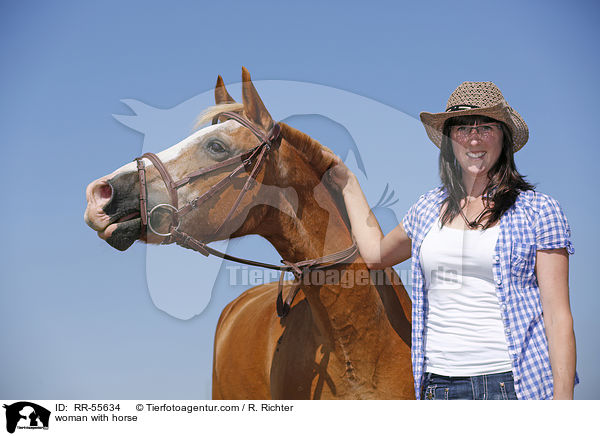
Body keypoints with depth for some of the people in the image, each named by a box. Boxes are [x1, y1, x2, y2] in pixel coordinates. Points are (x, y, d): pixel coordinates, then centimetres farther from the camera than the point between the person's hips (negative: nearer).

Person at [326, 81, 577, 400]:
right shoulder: (429, 208, 11)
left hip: (513, 383, -4)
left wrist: (563, 399, -12)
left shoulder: (538, 211, -1)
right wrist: (347, 183, 33)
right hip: (439, 385, 4)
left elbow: (558, 316, -4)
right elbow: (376, 254, 31)